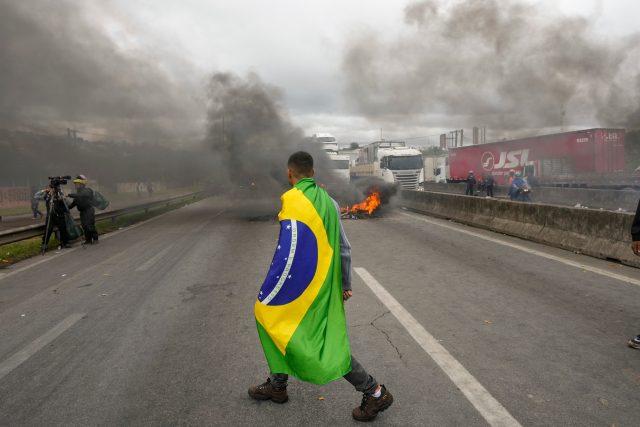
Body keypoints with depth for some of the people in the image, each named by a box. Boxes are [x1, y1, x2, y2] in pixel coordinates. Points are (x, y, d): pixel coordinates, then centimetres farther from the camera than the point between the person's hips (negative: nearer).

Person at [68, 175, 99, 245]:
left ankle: (95, 239, 0)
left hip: (89, 210, -8)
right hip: (82, 212, 8)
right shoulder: (79, 191, 15)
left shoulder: (88, 190, -10)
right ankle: (88, 240, 11)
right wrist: (68, 207, 7)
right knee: (84, 226, 5)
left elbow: (80, 196, -30)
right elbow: (75, 202, 17)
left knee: (90, 225, -11)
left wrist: (69, 195, -33)